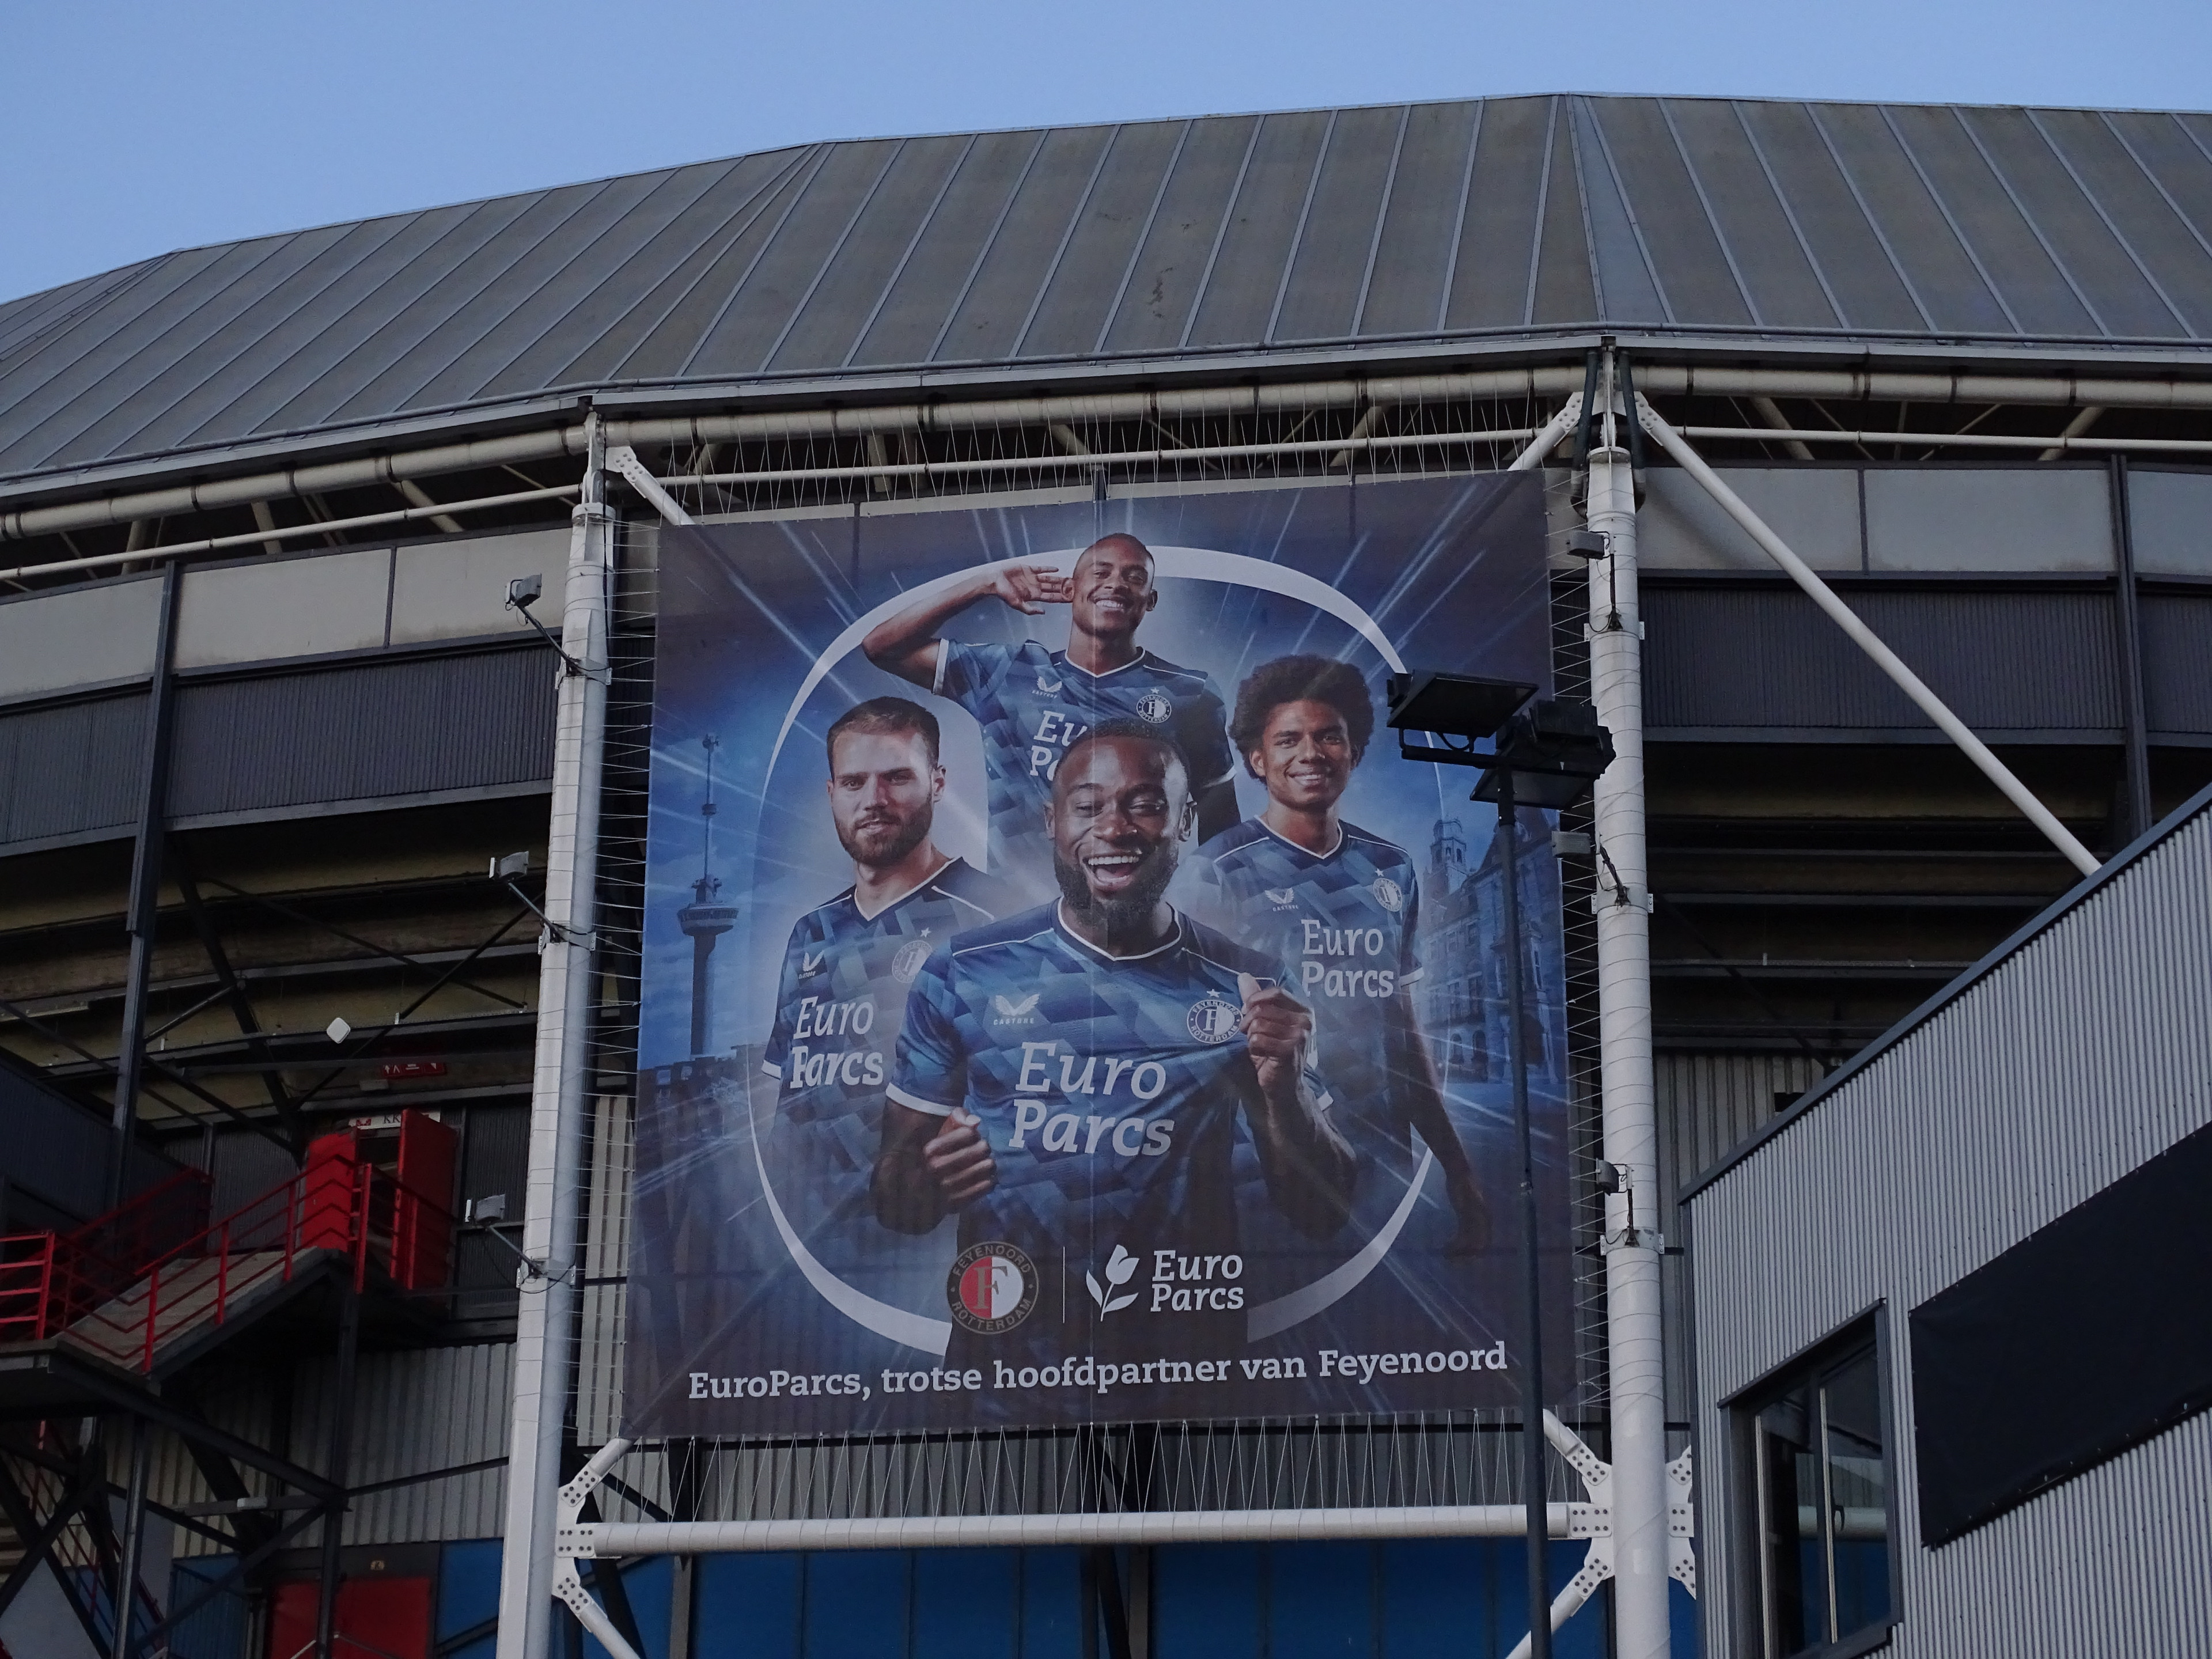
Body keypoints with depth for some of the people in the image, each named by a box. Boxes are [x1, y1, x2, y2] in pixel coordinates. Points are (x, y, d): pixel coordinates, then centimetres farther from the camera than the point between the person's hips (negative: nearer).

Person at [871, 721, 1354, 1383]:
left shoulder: (1249, 991, -4)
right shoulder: (962, 975, -4)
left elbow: (1321, 1215, -2)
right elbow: (894, 1199, 1)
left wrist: (1286, 1089, -20)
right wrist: (933, 1182, -22)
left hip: (1185, 1358, 0)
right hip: (998, 1358, 0)